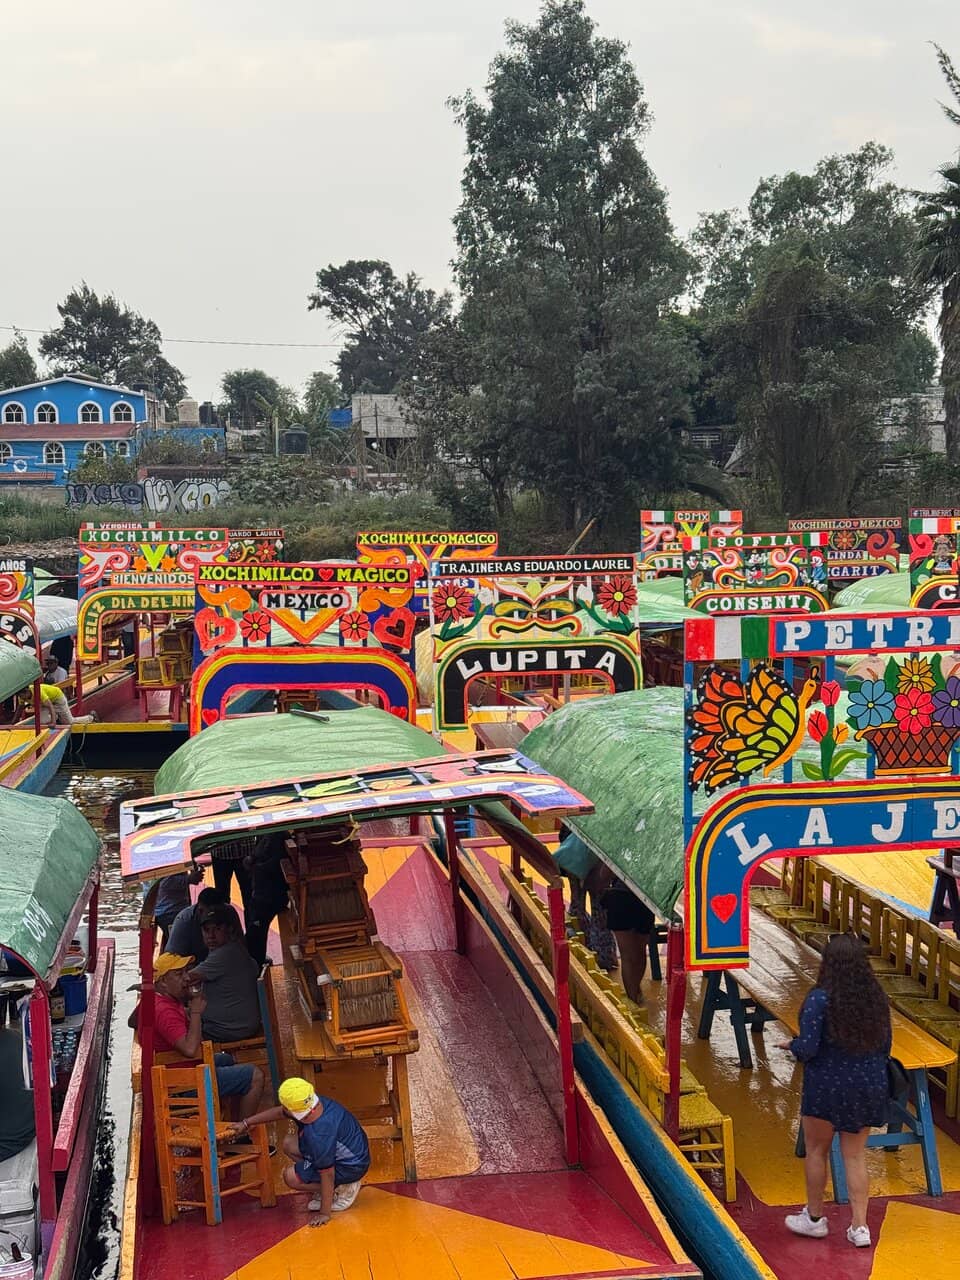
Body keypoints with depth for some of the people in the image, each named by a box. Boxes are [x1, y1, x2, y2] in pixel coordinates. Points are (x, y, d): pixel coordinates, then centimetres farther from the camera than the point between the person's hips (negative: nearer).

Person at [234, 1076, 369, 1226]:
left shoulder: (319, 1134, -36)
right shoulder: (319, 1102, -11)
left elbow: (327, 1175, -29)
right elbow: (279, 1112, 7)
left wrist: (324, 1214, -21)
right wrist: (247, 1123, 16)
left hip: (351, 1167, -9)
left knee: (291, 1176, -9)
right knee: (289, 1144, 11)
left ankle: (344, 1189, -2)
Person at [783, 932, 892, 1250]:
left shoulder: (820, 999, -20)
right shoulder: (877, 997, -3)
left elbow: (807, 1049, -21)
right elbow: (885, 1047, 7)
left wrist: (792, 1045, 0)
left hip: (827, 1087, -4)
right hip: (870, 1086, 5)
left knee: (816, 1150, 15)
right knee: (855, 1155, 15)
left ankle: (814, 1217, 29)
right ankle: (859, 1226, 16)